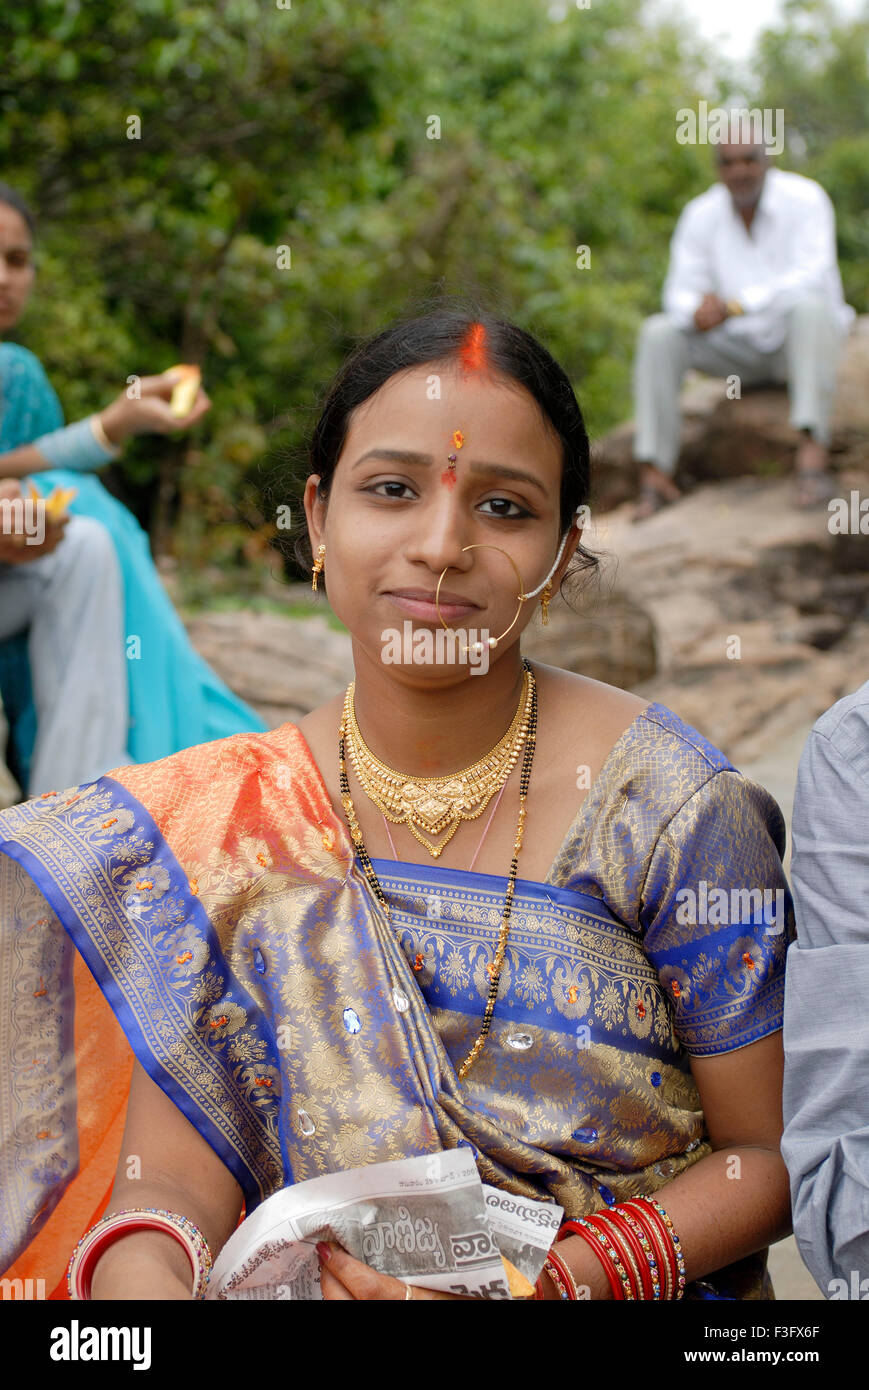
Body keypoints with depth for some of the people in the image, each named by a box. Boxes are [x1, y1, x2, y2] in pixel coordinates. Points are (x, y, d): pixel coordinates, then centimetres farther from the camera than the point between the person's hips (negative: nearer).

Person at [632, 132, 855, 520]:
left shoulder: (805, 198, -13)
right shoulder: (700, 214, -2)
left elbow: (811, 277, -26)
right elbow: (680, 293, -6)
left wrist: (734, 305, -36)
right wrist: (697, 310, -32)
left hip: (801, 342, -3)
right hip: (741, 347, 4)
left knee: (809, 306, -37)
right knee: (658, 333, -18)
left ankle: (812, 453, -48)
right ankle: (654, 475, -24)